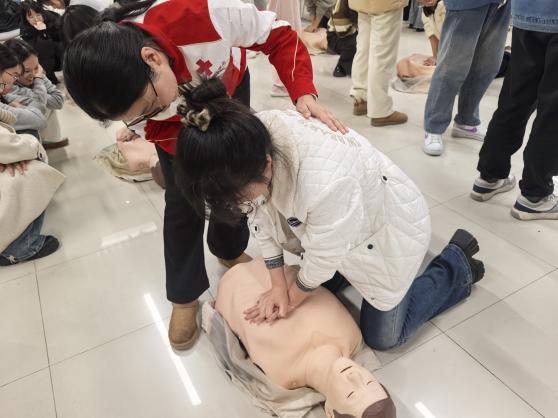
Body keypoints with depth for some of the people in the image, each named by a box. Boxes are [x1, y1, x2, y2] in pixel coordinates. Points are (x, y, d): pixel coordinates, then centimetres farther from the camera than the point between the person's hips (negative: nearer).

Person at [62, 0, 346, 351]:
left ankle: (229, 250, 33)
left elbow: (279, 36, -30)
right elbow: (170, 137, -27)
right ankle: (184, 297, 13)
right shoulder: (122, 93, -36)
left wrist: (304, 92, -43)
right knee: (183, 202, -5)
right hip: (178, 123, 0)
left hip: (228, 88, 1)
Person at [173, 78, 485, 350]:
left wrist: (292, 300, -8)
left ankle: (457, 265, 24)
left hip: (389, 225, -6)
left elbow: (325, 257, -27)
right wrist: (279, 286, -8)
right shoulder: (247, 141, -25)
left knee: (382, 336, 8)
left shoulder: (325, 181, -46)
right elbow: (261, 219, -10)